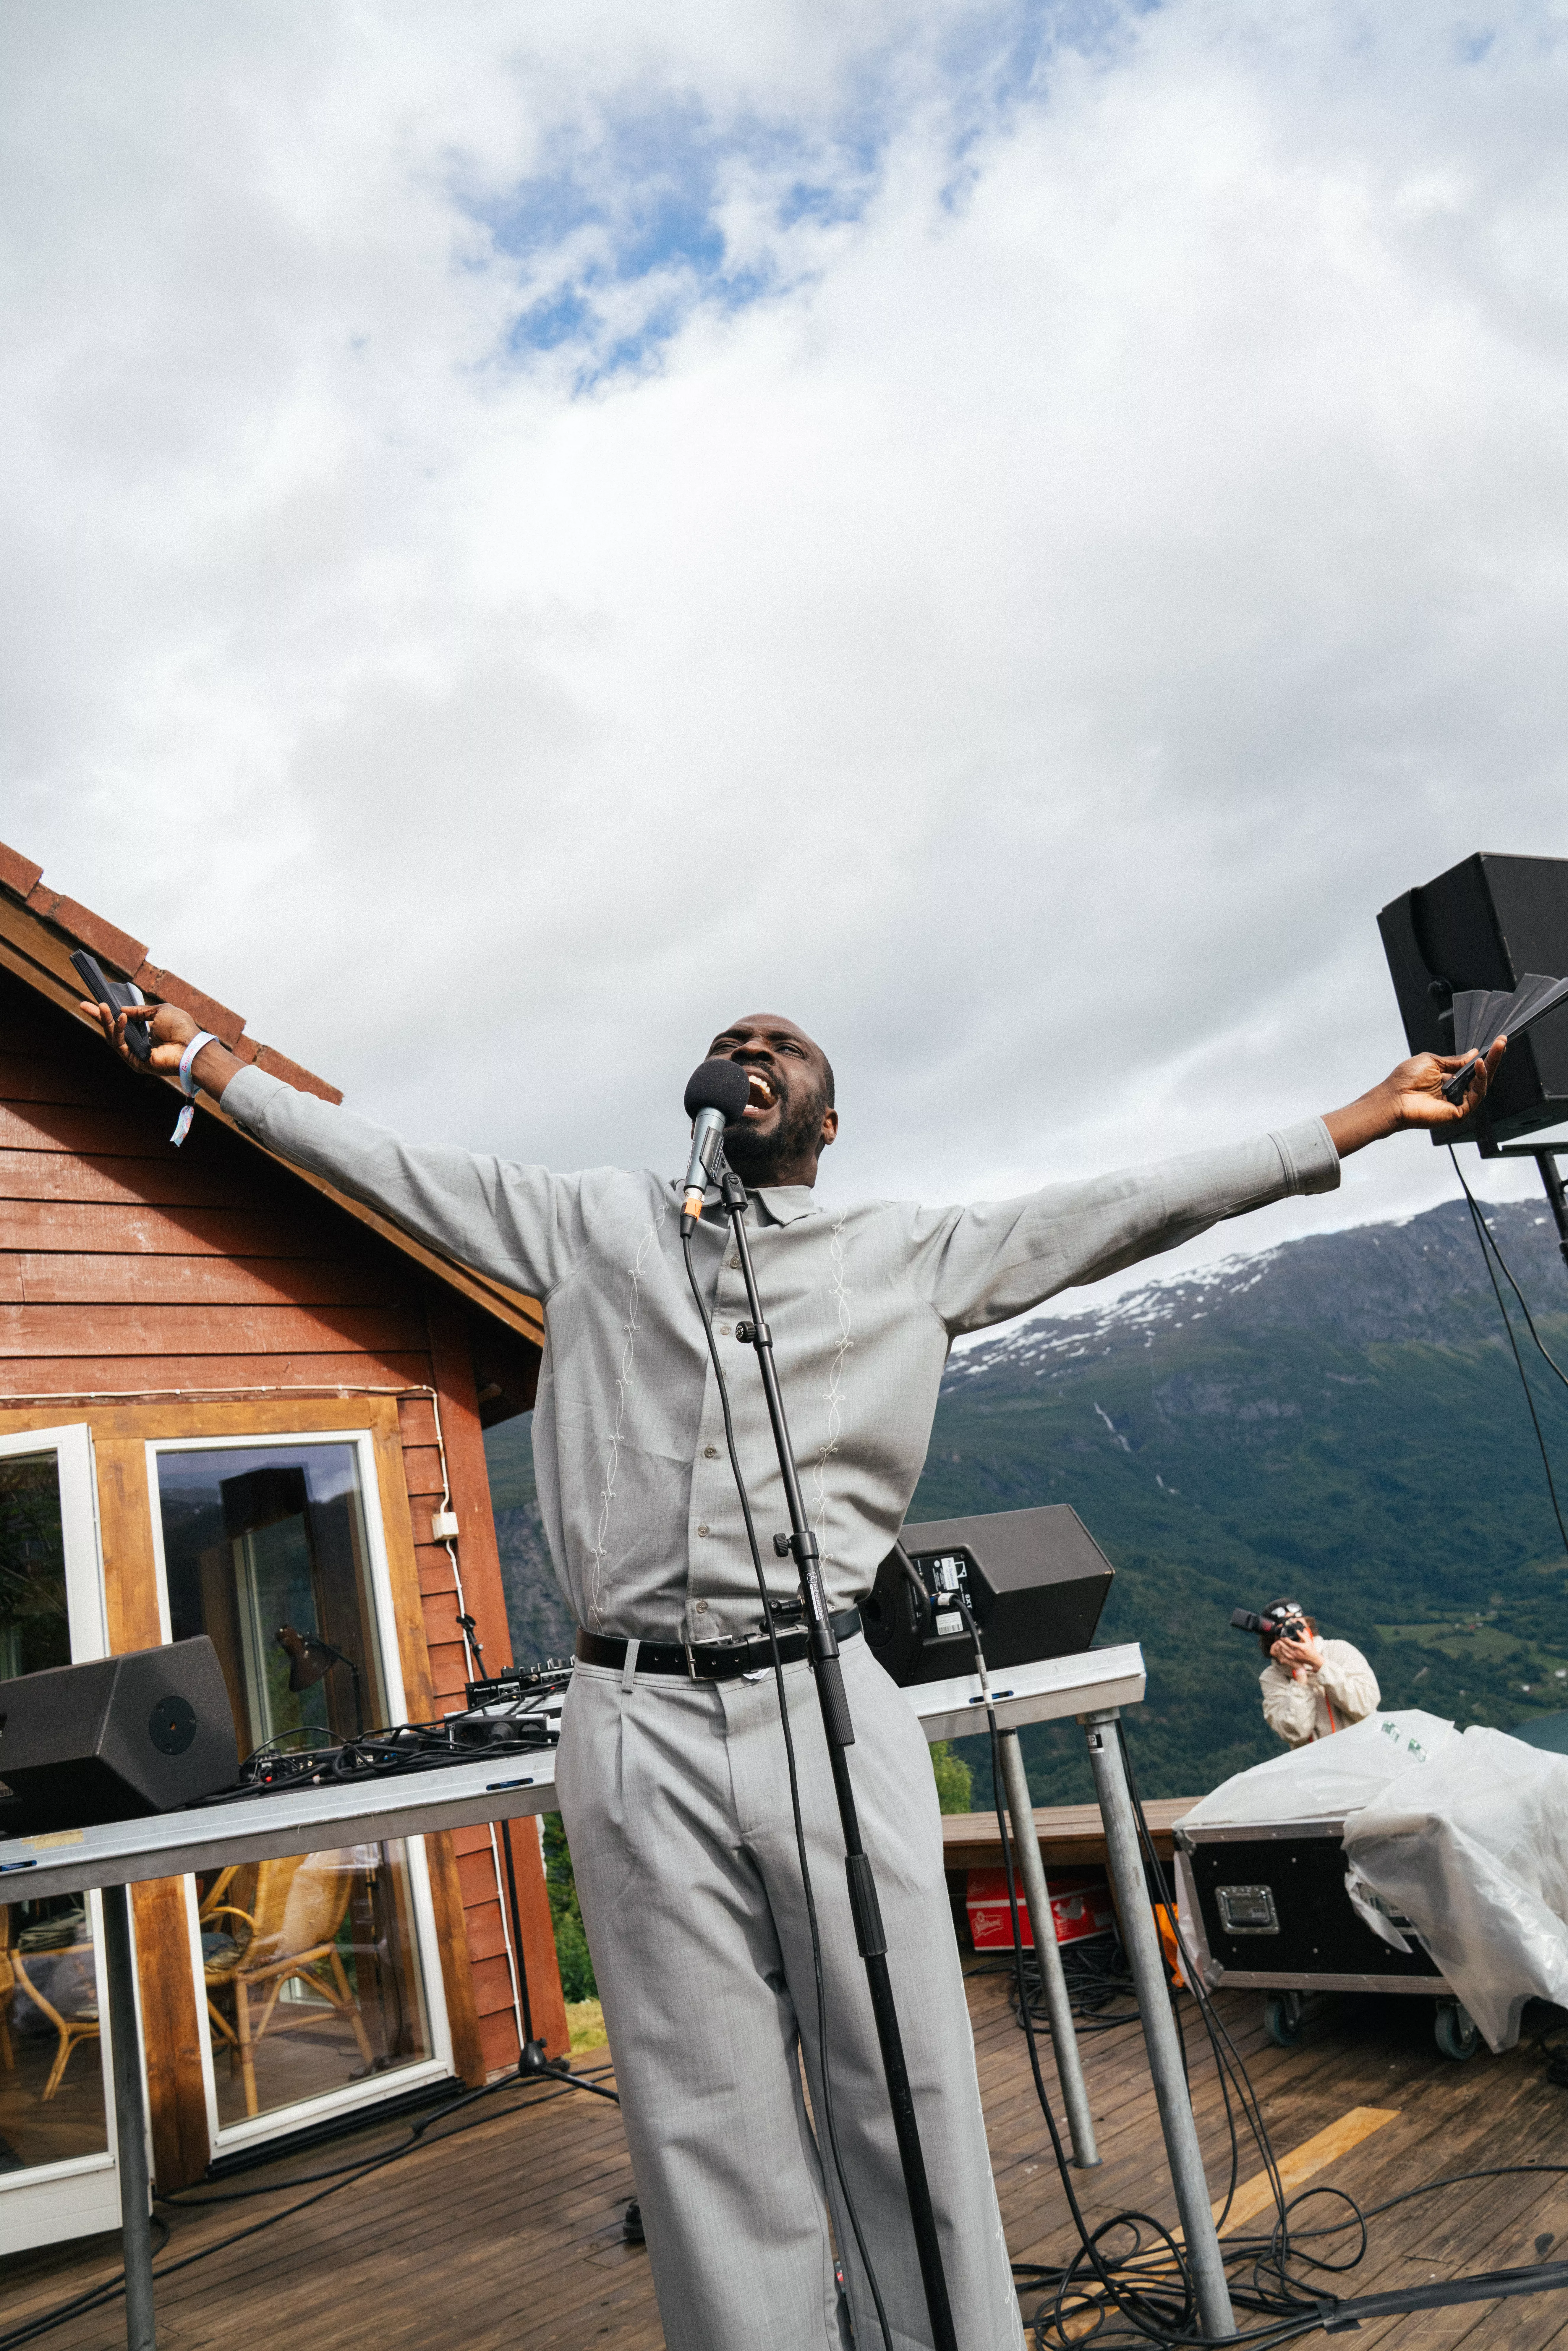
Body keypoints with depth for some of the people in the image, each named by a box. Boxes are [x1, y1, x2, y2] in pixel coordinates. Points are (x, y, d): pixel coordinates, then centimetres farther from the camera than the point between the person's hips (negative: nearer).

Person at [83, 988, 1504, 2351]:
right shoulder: (594, 1226, 16)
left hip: (829, 1708, 0)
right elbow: (391, 1166, 20)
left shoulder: (916, 1255, 14)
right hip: (640, 1726, 1)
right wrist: (208, 1062, 23)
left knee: (911, 2105, 2)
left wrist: (1366, 1119, 9)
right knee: (712, 2136, 4)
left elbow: (1134, 1206, 11)